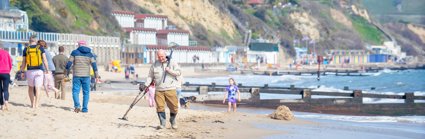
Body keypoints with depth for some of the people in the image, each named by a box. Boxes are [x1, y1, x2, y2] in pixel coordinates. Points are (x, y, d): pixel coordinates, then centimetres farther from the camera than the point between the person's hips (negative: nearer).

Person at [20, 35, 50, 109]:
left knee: (31, 88, 16)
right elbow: (45, 60, -2)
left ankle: (32, 104, 16)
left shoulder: (26, 49, 4)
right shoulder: (40, 48, 1)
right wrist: (47, 69, 4)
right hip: (39, 70, -1)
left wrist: (22, 71, 14)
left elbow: (24, 62, 6)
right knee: (38, 88, -2)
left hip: (30, 71, 1)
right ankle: (36, 105, -10)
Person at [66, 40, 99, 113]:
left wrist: (67, 73, 6)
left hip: (76, 76, -1)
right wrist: (96, 76, -1)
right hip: (86, 76, 2)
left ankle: (77, 105, -19)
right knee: (86, 92, 9)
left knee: (75, 91, 2)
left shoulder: (74, 52, 1)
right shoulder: (90, 54, 5)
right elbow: (94, 65, -1)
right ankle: (85, 108, 7)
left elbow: (69, 64, -3)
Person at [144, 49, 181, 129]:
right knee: (160, 107, -6)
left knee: (174, 107, -2)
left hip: (170, 89, -1)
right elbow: (150, 76, 16)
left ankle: (173, 122, 21)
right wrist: (146, 85, 6)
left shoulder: (172, 63, 4)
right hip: (159, 90, 1)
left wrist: (169, 71, -14)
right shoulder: (155, 65, 10)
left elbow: (178, 73, -1)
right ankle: (162, 124, 2)